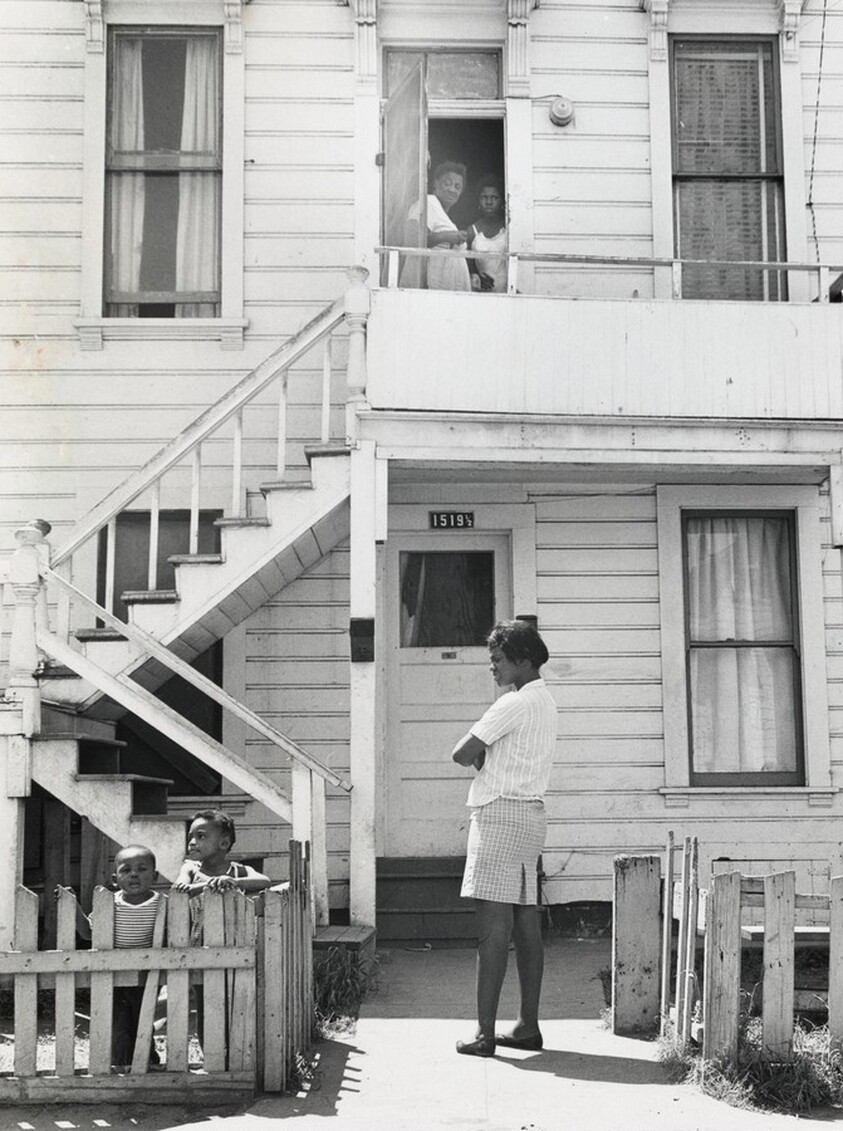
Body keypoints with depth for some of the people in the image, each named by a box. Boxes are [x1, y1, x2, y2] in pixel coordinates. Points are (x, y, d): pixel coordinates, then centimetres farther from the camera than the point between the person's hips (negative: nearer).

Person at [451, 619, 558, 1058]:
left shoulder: (516, 703, -11)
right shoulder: (543, 702, 19)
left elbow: (463, 753, -11)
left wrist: (480, 756, 8)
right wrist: (486, 757, 1)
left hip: (502, 812, -10)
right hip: (530, 812, 10)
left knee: (493, 925, -11)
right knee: (526, 925, 9)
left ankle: (485, 1032, -12)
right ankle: (528, 1026, 12)